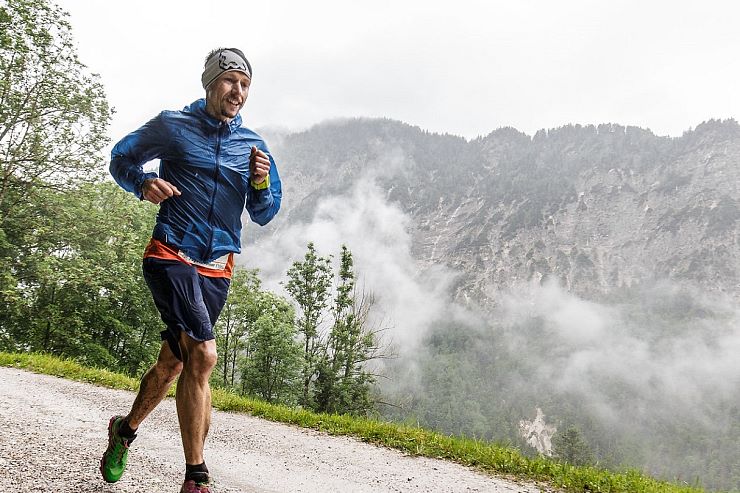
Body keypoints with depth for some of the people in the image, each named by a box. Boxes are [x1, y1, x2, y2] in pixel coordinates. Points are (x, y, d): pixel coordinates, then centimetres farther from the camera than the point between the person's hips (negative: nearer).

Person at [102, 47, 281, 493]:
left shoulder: (254, 145, 9)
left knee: (173, 362, 15)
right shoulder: (173, 126, 0)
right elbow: (122, 158, 10)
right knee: (203, 354, -21)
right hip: (171, 256, -5)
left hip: (218, 270, 5)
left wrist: (261, 180, -11)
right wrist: (143, 183, -12)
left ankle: (126, 430, 42)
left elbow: (264, 214, 10)